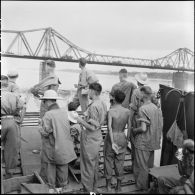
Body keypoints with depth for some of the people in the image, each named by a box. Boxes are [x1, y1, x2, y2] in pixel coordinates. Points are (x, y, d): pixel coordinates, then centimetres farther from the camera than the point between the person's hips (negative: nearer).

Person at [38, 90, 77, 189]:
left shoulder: (48, 115, -20)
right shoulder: (64, 112, -3)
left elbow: (45, 132, -18)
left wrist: (41, 124, 1)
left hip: (52, 148, -5)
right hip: (64, 147, 6)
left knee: (49, 167, 12)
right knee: (62, 166, 19)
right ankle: (63, 186, 34)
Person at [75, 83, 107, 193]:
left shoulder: (93, 106, -24)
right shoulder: (103, 104, 2)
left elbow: (93, 127, -25)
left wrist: (81, 121, -13)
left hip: (90, 139, -9)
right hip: (98, 137, 9)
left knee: (88, 166, 7)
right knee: (95, 165, 20)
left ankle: (88, 189, 22)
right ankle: (94, 188, 36)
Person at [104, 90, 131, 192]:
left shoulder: (111, 111, -14)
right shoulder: (127, 111, -5)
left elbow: (109, 127, -21)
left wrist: (112, 142, -20)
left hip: (111, 137, -3)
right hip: (122, 138, 3)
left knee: (109, 161, 12)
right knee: (120, 162, 14)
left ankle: (108, 186, 24)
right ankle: (119, 186, 26)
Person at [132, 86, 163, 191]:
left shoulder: (143, 108, -19)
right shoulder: (156, 108, 2)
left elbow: (143, 128, -23)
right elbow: (161, 125, 8)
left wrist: (134, 130, -6)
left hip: (143, 142, -7)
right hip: (153, 142, 7)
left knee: (142, 166, 8)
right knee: (149, 165, 20)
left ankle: (142, 186, 21)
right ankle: (149, 184, 33)